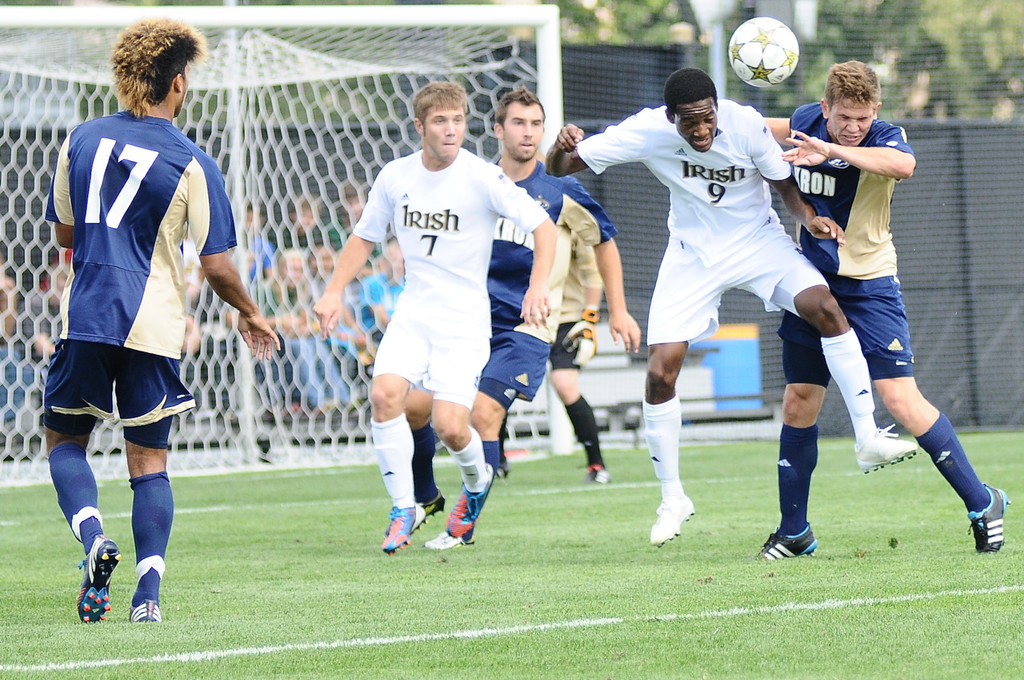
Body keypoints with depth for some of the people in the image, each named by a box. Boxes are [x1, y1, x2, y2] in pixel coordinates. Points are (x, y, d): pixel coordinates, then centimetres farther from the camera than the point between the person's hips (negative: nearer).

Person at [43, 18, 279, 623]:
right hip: (153, 324, -2)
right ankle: (148, 591, -3)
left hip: (84, 317, 2)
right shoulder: (192, 163, -5)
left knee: (65, 440, 15)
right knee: (149, 460, 8)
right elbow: (217, 264, -5)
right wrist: (252, 316, 13)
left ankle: (94, 537, -13)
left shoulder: (82, 140, 6)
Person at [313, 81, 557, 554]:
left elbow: (543, 225, -9)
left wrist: (538, 286, -23)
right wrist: (335, 292, 6)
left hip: (465, 320, -4)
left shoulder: (481, 178, -11)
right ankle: (403, 508, -5)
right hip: (413, 312, 4)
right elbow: (364, 237, 17)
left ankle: (477, 483, 22)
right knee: (385, 393, -21)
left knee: (450, 427, -15)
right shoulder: (395, 177, 3)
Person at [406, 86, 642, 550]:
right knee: (414, 405, -5)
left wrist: (618, 311, 8)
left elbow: (605, 242, 9)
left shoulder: (561, 191, -4)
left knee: (484, 414, -18)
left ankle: (464, 525, -4)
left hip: (526, 327, -4)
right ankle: (425, 499, 21)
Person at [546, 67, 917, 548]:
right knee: (660, 372, -10)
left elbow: (785, 185, -4)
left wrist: (810, 217, -25)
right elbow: (559, 168, -15)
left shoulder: (747, 124, -22)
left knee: (825, 307, -26)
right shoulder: (647, 132, -20)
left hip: (759, 242, -1)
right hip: (692, 253, 1)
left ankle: (868, 437, -19)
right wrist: (562, 146, -39)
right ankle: (672, 499, 8)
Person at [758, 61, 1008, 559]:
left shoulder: (884, 138, -16)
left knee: (901, 399, -14)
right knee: (798, 404, 6)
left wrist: (833, 151, -48)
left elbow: (903, 164, -42)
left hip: (868, 288, -5)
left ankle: (982, 504, -1)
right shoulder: (808, 123, 0)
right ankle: (793, 533, 18)